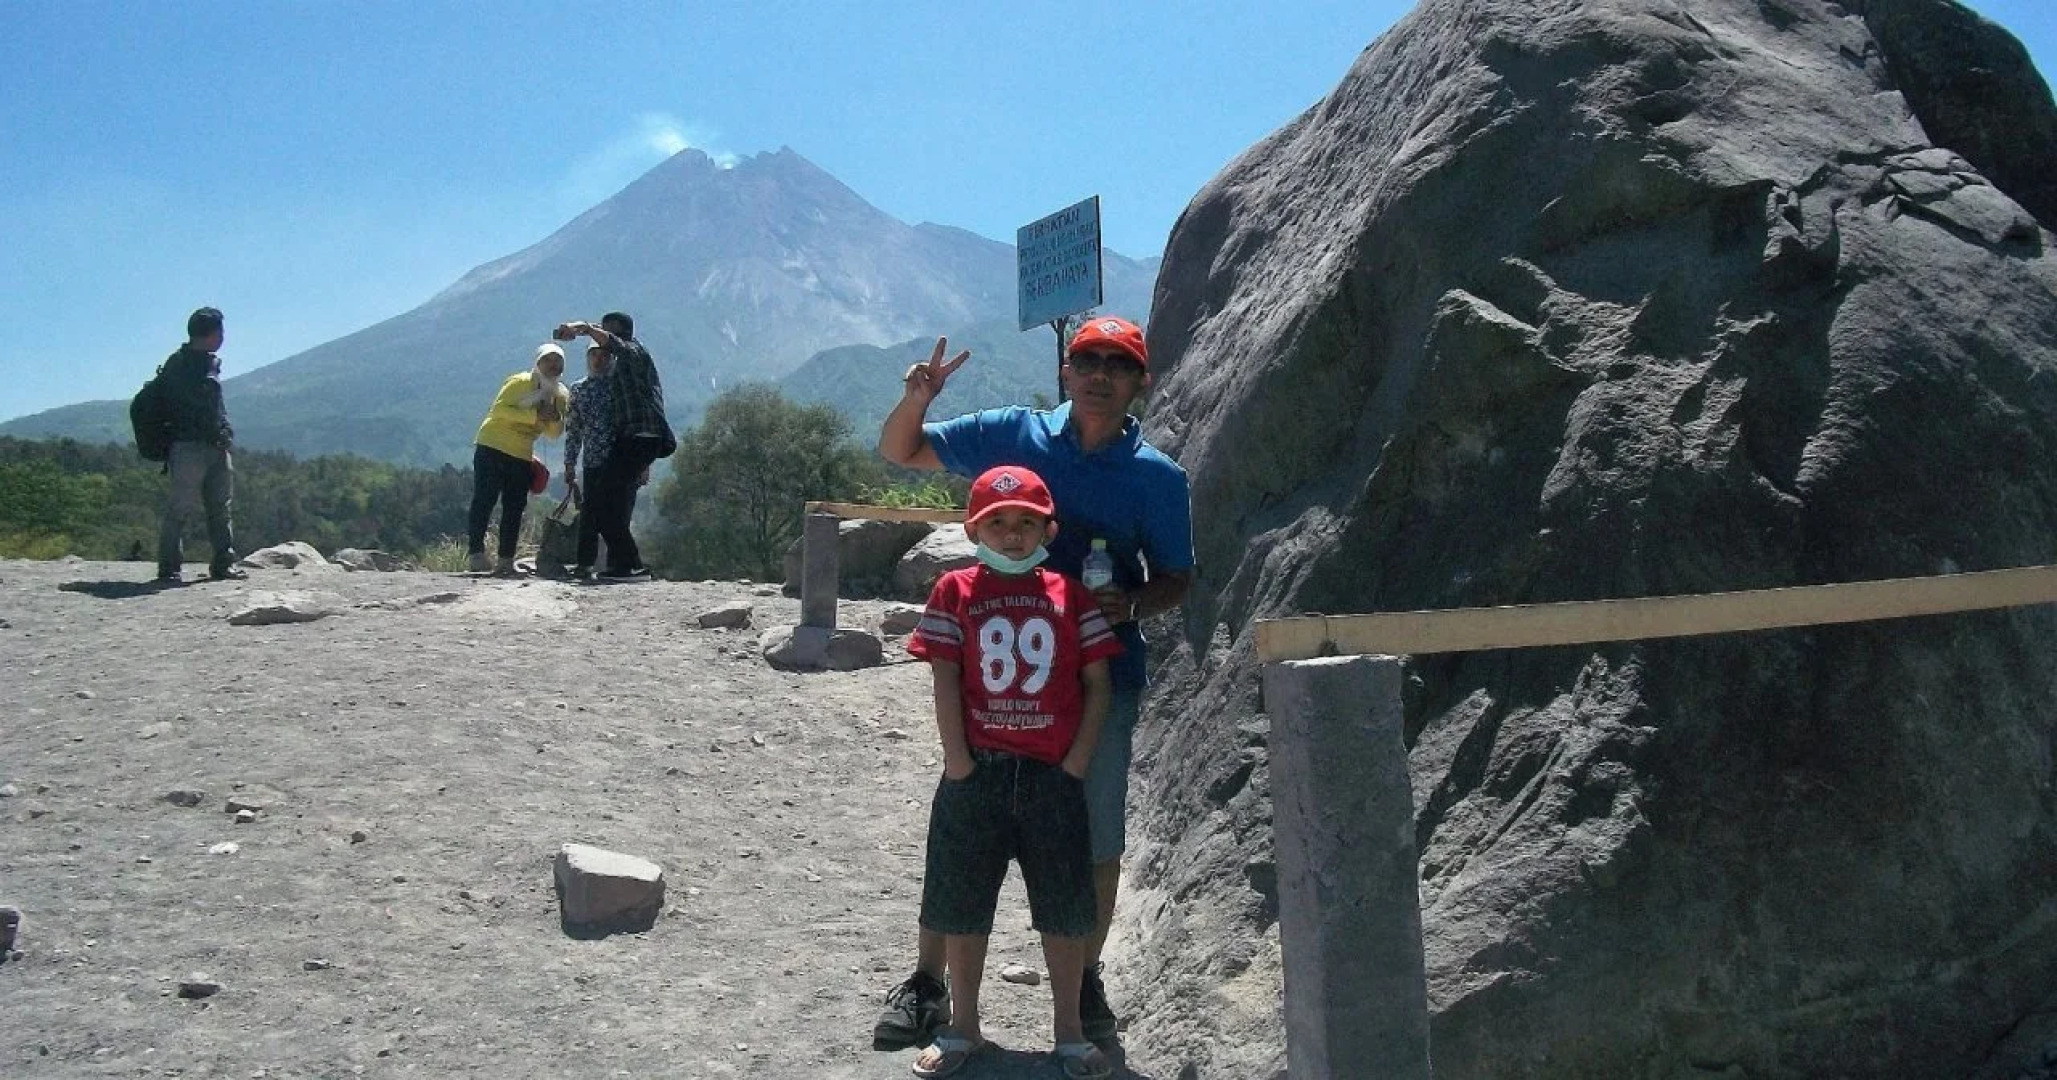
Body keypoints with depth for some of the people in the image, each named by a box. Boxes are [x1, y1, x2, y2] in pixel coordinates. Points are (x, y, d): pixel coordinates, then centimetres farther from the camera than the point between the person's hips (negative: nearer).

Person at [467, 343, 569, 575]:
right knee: (484, 500, -9)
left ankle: (506, 560, 3)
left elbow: (554, 433, 12)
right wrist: (535, 415, -27)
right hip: (492, 448, -6)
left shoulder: (560, 395, 9)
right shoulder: (520, 382, -9)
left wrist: (556, 419, -12)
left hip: (522, 458, 6)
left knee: (514, 508, 3)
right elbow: (499, 408, -20)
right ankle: (476, 553, -9)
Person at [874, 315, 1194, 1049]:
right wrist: (915, 399, -13)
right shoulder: (1013, 435, 0)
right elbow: (899, 452, 8)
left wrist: (1133, 605, -15)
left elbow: (1175, 579, 7)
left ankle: (1085, 982, 28)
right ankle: (927, 981, 19)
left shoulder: (1158, 477, -1)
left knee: (1097, 837, 8)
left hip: (1104, 676, 0)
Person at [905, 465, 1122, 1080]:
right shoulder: (955, 592, 2)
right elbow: (945, 683, -2)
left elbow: (1097, 685, 2)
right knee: (961, 907, 9)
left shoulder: (1071, 595, 4)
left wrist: (1074, 766, -5)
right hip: (976, 774, 0)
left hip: (1054, 775, 0)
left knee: (1065, 909, 7)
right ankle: (963, 1028, 24)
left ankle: (1068, 1030, 21)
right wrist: (958, 765, -9)